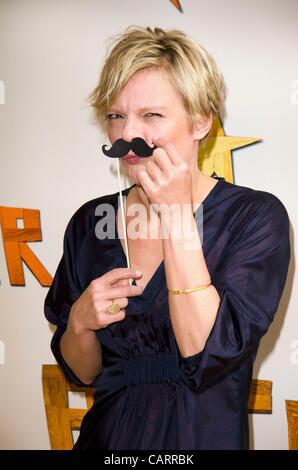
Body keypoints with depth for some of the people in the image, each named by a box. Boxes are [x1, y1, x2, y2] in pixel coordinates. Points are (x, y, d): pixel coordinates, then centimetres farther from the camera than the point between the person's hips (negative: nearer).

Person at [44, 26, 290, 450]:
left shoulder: (256, 216, -12)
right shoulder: (90, 221, -2)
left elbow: (208, 359, -21)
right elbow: (81, 373, 5)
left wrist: (177, 216, -22)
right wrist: (80, 323, -15)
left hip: (206, 436, -2)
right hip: (107, 436, 3)